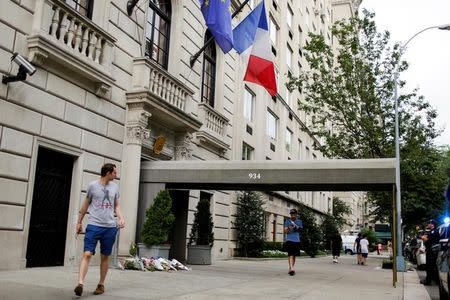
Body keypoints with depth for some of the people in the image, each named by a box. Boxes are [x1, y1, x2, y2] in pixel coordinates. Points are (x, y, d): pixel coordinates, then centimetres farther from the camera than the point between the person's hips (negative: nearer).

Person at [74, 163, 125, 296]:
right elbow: (85, 205, 11)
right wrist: (79, 222, 14)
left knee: (105, 257, 9)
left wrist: (121, 218, 0)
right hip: (94, 225, -3)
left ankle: (101, 284, 20)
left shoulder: (115, 187, 10)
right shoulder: (93, 185, 1)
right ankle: (80, 283, -15)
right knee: (87, 254, -13)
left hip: (110, 227, 3)